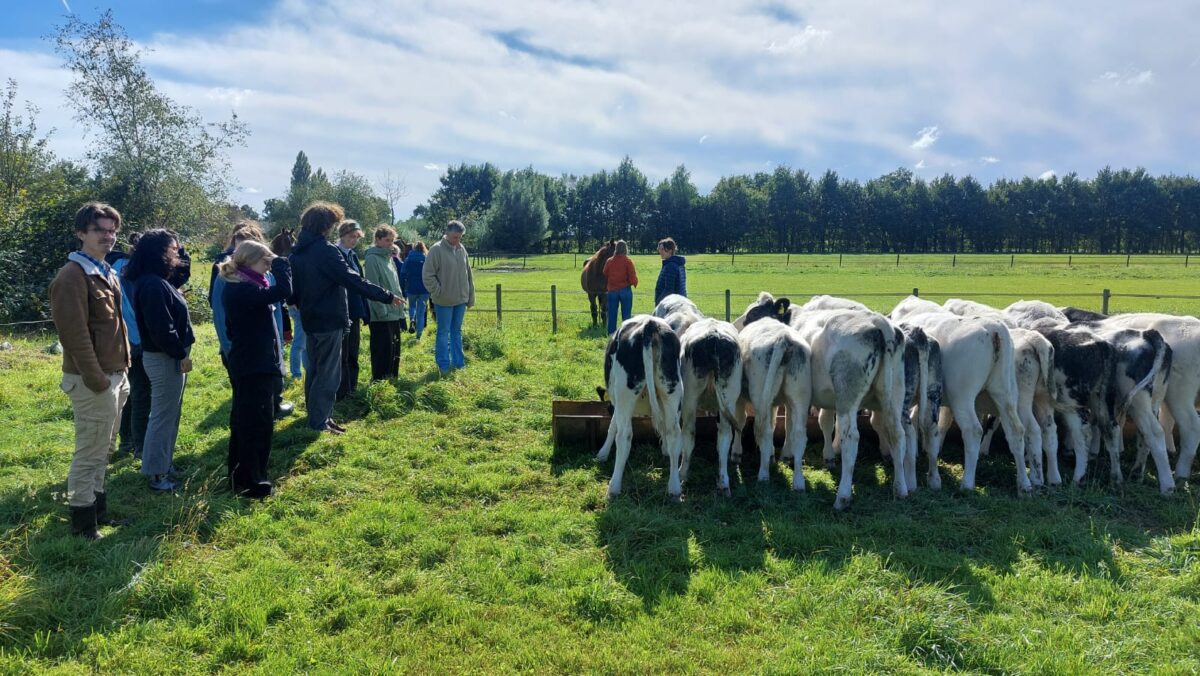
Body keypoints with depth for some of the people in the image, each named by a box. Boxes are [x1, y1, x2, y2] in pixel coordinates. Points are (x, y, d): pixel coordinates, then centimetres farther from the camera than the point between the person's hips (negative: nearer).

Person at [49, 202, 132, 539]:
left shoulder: (106, 272, 14)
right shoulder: (72, 276, -16)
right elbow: (75, 335, -21)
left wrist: (121, 370, 15)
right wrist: (96, 380, -21)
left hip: (115, 374, 9)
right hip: (94, 380, -9)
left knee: (103, 449, 18)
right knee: (89, 452, 1)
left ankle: (97, 508, 30)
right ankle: (83, 521, 13)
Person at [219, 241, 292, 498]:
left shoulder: (238, 287, 11)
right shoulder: (242, 290, -20)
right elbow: (283, 291, -31)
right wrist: (280, 263, -17)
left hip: (246, 361, 11)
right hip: (255, 364, -11)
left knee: (244, 420, 17)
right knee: (257, 422, -4)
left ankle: (239, 476, 28)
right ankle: (251, 482, 3)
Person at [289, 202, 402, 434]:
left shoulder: (297, 252, 9)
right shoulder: (326, 251, -18)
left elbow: (293, 289, 15)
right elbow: (353, 280, -21)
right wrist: (387, 296, -17)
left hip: (310, 319, 8)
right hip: (329, 320, -8)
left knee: (314, 369, 17)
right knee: (329, 372, -1)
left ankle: (315, 414, 25)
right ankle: (319, 421, 1)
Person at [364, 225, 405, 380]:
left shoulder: (388, 257, 15)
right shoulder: (373, 258, -12)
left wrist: (400, 307, 16)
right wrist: (382, 311, -19)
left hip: (394, 314, 9)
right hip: (381, 316, -9)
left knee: (394, 351, 15)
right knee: (383, 352, -3)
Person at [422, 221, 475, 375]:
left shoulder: (462, 249, 6)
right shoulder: (436, 249, -12)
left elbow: (468, 275, 13)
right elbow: (427, 275, -13)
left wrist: (471, 295, 12)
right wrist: (438, 292, -13)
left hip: (461, 300, 6)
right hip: (444, 301, -5)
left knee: (457, 332, 14)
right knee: (443, 333, 3)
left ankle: (458, 363, 21)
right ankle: (444, 366, 10)